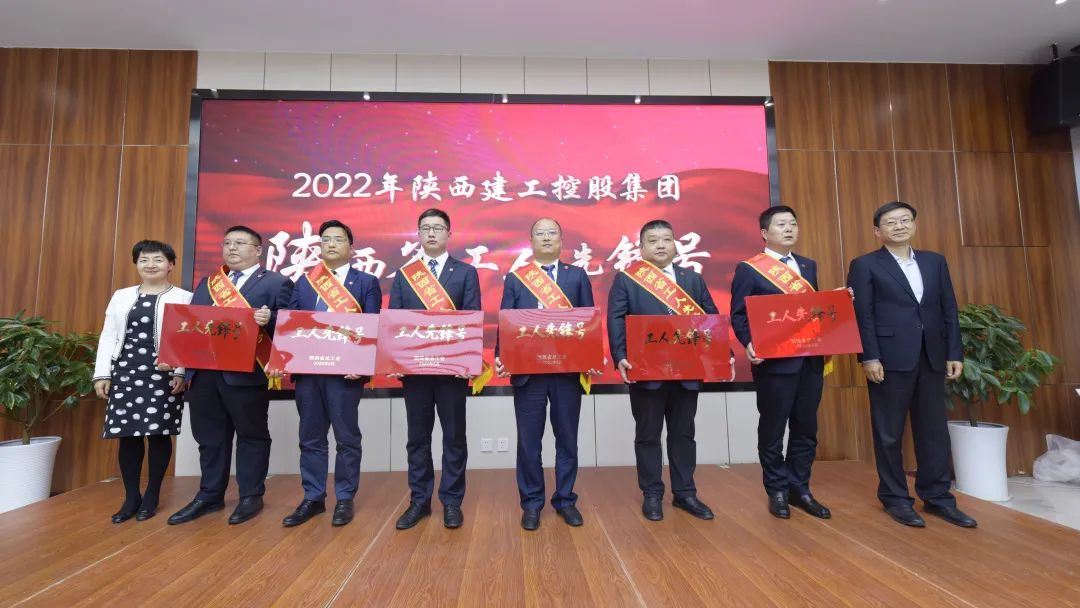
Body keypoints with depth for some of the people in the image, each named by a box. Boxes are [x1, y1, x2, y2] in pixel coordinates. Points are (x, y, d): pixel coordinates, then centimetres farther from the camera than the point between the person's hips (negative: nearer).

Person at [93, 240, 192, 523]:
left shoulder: (184, 298, 0)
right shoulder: (121, 296, 15)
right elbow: (108, 337, 13)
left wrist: (181, 373, -14)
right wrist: (102, 374, 6)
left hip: (163, 373, -4)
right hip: (125, 371, 4)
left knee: (158, 433, 1)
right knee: (127, 434, 6)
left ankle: (151, 496, 15)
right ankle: (131, 497, 18)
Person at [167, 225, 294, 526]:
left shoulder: (276, 283, 0)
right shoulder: (206, 284, 20)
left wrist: (268, 319, -29)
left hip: (246, 372, -6)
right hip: (203, 372, 6)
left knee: (251, 435, 6)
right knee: (209, 437, 15)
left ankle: (250, 496, 18)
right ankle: (209, 496, 29)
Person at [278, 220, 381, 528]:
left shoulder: (366, 282, 4)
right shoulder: (303, 282, 15)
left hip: (345, 371, -4)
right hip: (306, 370, 4)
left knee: (346, 437, 5)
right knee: (311, 438, 12)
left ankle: (344, 499, 18)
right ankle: (313, 498, 25)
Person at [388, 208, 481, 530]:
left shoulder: (466, 272, 4)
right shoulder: (403, 274, 11)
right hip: (413, 366, 2)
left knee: (454, 436, 7)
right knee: (417, 437, 11)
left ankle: (451, 501, 21)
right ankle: (419, 500, 25)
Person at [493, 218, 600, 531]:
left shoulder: (578, 276, 9)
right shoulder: (514, 279, 9)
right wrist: (501, 357, -11)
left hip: (569, 369, 1)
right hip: (527, 370, 0)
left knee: (567, 438, 10)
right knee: (529, 440, 7)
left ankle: (565, 500, 27)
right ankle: (531, 503, 23)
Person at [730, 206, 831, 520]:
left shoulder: (808, 266, 16)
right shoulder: (748, 269, -3)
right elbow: (738, 315, -7)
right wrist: (750, 344, -23)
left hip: (810, 360, 6)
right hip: (774, 361, -5)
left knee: (806, 429, 12)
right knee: (773, 430, 6)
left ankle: (800, 489, 27)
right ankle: (778, 491, 21)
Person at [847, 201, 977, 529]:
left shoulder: (935, 261, 15)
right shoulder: (865, 265, 0)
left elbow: (949, 310, 13)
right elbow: (862, 315, -7)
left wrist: (955, 352, 6)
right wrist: (869, 357, -13)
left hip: (932, 358, 5)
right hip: (889, 359, -5)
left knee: (934, 430, 11)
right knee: (889, 433, 4)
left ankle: (937, 497, 25)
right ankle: (895, 498, 16)